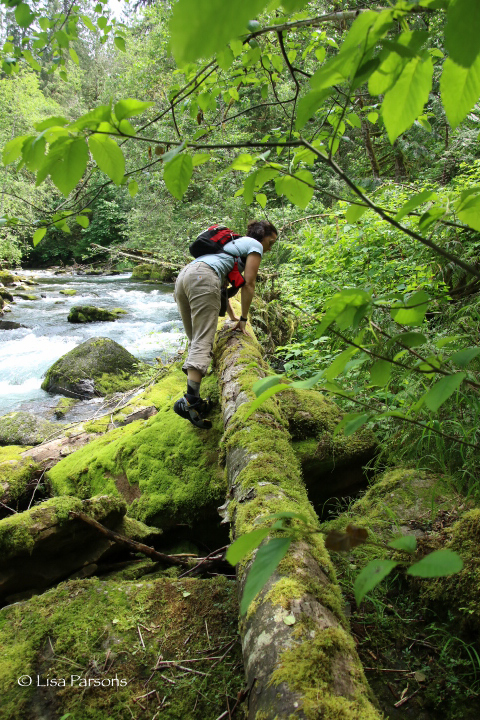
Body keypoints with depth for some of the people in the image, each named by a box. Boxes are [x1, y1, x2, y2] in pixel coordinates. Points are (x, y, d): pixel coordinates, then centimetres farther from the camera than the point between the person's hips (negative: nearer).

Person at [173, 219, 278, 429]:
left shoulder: (234, 243, 39)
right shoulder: (255, 245, 14)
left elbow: (222, 282, 43)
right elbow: (248, 285, 6)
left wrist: (231, 316, 47)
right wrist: (243, 319, 13)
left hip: (183, 276, 9)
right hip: (203, 277, -9)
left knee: (195, 341, 9)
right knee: (203, 342, -18)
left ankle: (195, 401, 2)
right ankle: (189, 400, -32)